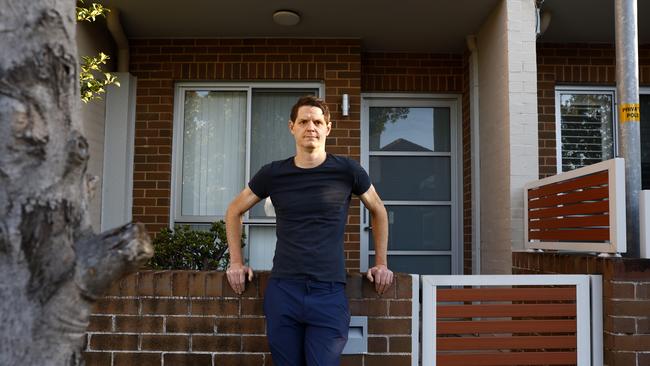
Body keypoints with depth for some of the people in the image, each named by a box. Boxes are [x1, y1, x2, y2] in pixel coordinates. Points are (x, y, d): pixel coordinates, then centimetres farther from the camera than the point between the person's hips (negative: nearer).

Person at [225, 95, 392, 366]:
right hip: (282, 291, 2)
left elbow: (378, 211, 15)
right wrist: (236, 262, 9)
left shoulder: (347, 171, 0)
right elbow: (234, 211, 16)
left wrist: (381, 263, 12)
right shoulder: (273, 174, 2)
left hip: (329, 292, -1)